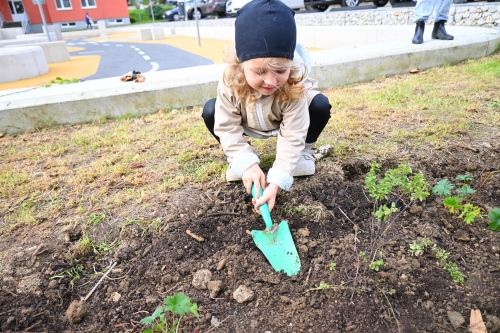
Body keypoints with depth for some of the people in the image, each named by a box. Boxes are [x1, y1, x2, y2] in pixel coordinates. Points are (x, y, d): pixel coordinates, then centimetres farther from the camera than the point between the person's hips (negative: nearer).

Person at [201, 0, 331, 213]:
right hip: (248, 124, 2)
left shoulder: (294, 85, -37)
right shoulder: (231, 82, -34)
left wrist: (277, 182, -41)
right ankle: (237, 160, -1)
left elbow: (292, 135, -34)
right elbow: (227, 127, -25)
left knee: (320, 105, -26)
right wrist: (246, 163, -36)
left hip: (287, 122, -1)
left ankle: (303, 152, 1)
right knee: (210, 112, -23)